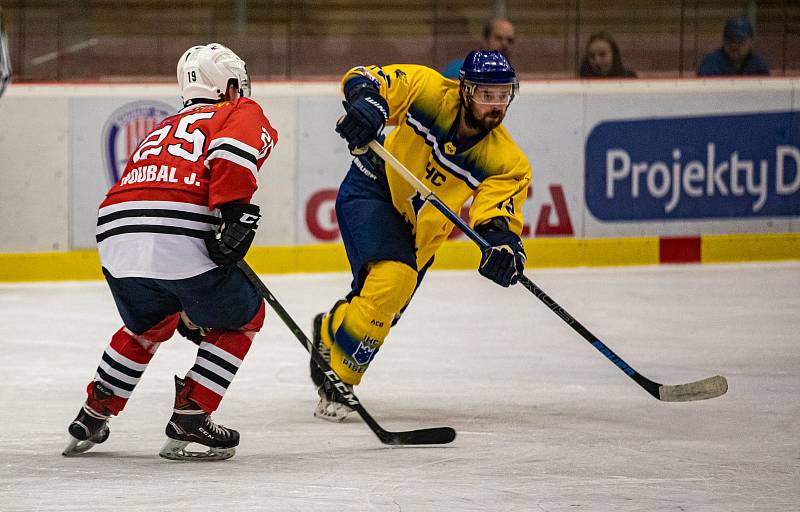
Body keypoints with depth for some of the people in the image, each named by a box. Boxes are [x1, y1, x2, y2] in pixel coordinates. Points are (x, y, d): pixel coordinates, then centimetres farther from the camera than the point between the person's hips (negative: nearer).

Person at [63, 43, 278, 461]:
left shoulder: (163, 129, 38)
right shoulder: (243, 113, 17)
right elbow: (234, 150, -10)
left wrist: (187, 308, 45)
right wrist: (237, 214, -16)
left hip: (116, 238, 6)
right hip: (182, 238, -6)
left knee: (149, 324, 35)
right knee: (243, 317, 19)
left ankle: (93, 417, 33)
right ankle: (189, 418, 9)